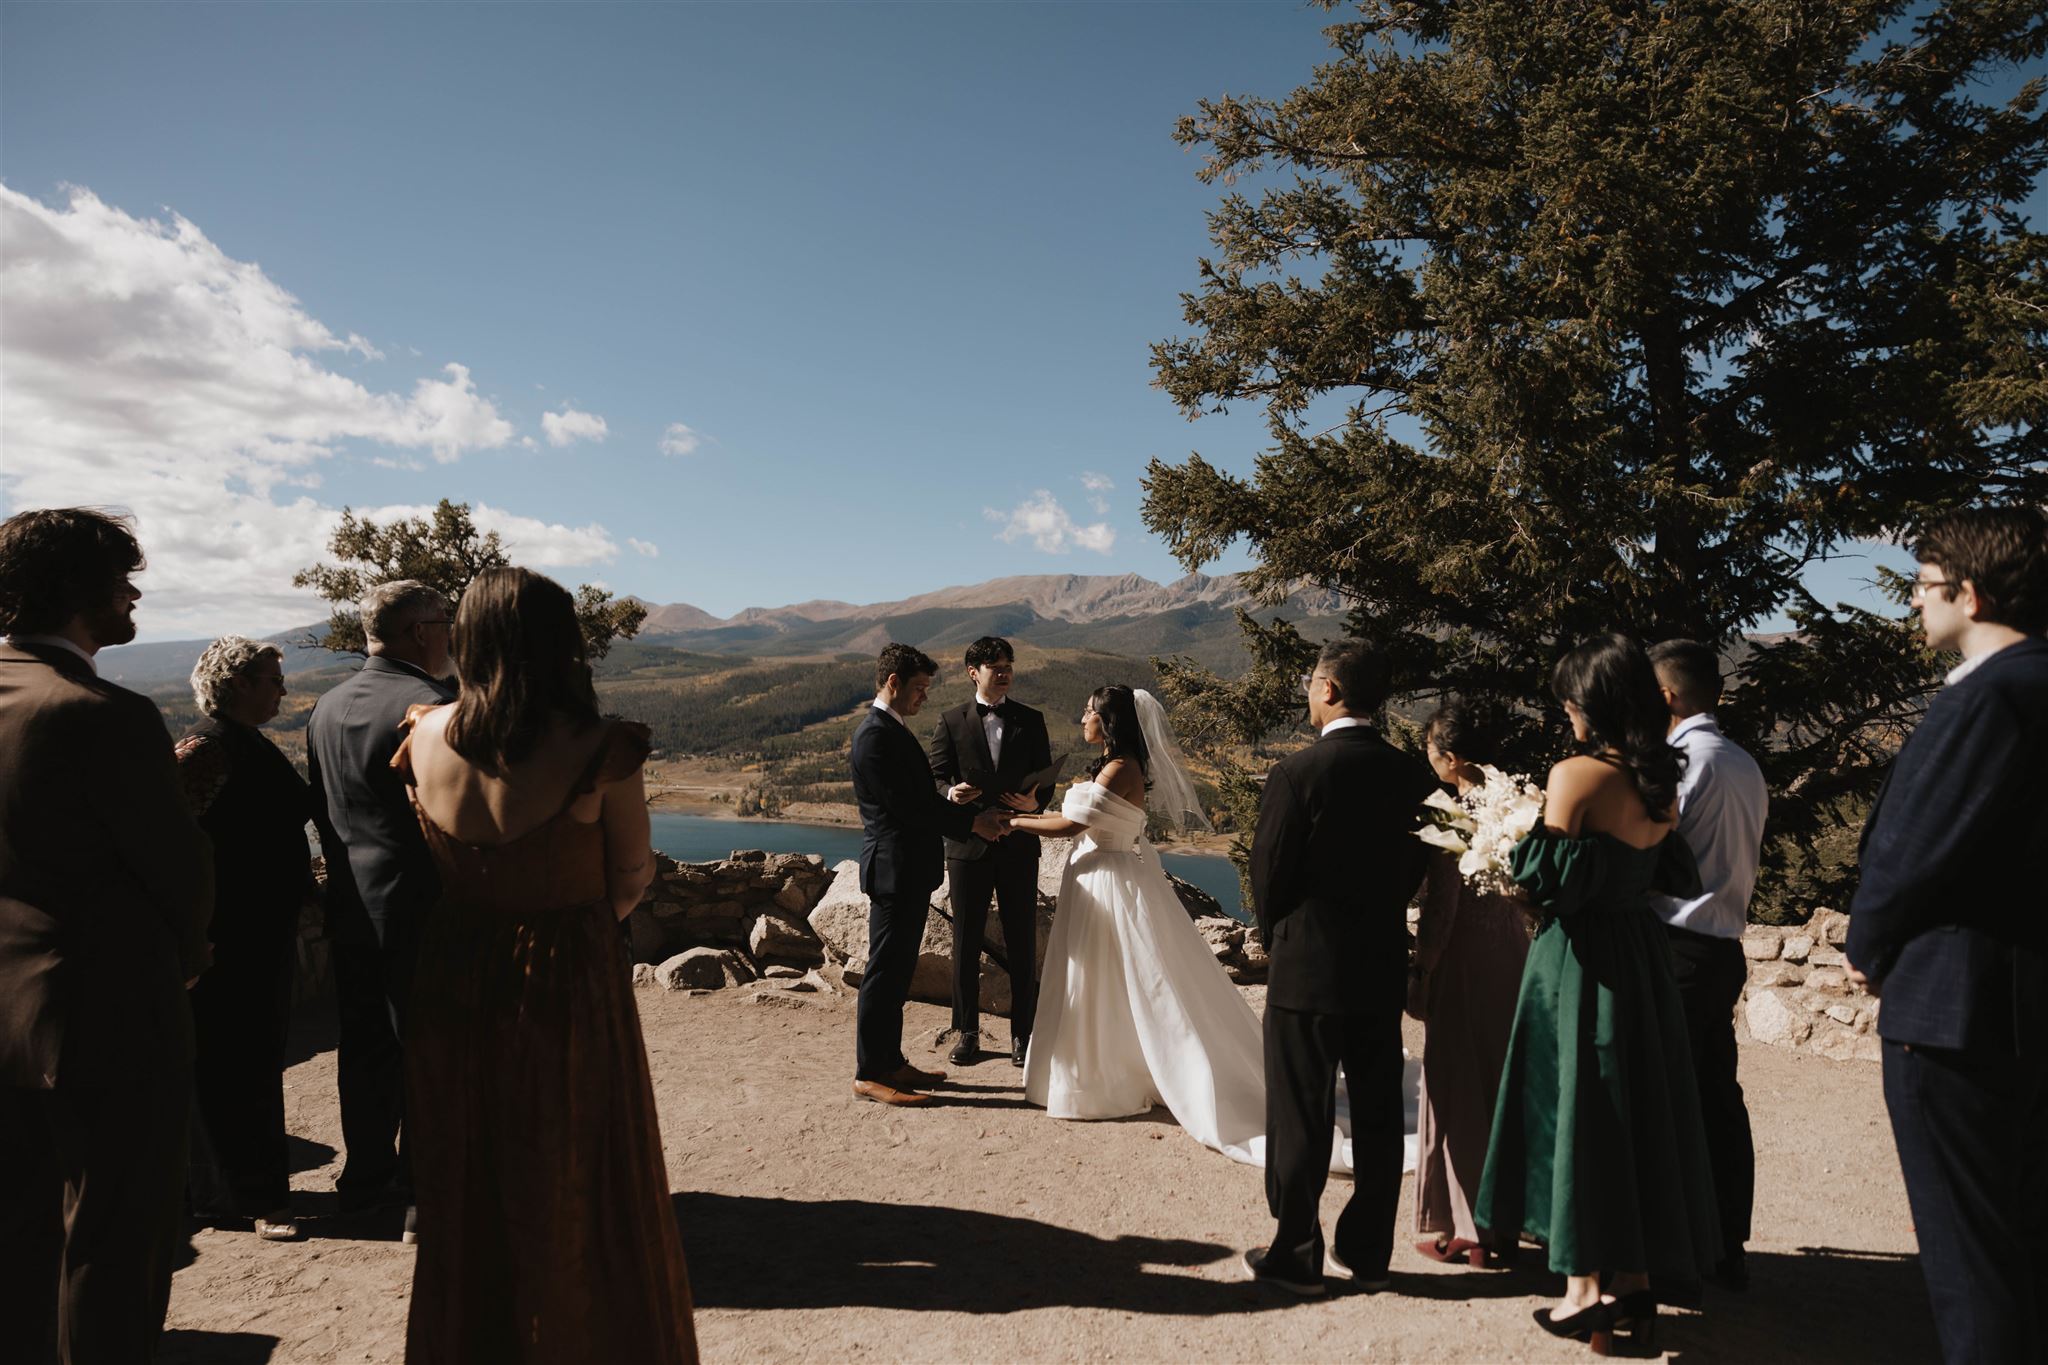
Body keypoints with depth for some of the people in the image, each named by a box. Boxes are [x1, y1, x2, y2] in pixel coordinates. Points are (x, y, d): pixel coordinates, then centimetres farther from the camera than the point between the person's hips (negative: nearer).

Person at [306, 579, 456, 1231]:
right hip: (422, 909, -7)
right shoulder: (436, 706, -18)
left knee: (364, 1044, 17)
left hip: (351, 908, 7)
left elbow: (322, 812, 12)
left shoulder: (327, 707, 5)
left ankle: (366, 1176, 30)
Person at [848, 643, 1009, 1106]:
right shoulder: (875, 734, -17)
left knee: (897, 970, 16)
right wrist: (972, 821, -16)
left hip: (911, 871, 10)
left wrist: (959, 809, 4)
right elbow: (906, 804, -21)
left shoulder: (894, 731, 16)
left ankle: (890, 1062, 26)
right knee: (885, 971, -3)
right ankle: (869, 1074, 6)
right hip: (895, 871, -10)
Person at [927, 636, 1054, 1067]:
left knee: (1022, 943, 6)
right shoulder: (952, 721, 3)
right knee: (966, 943, 8)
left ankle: (1022, 1032, 19)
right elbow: (936, 777, 1)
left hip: (1019, 845, 1)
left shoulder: (1031, 720, 6)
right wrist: (951, 793, -23)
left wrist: (1035, 802, -17)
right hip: (968, 845, 0)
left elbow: (1046, 778, 5)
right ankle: (967, 1032, 21)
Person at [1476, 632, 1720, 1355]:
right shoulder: (1661, 780, 5)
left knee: (1575, 1111, 3)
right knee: (1638, 1110, 13)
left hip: (1581, 961, -7)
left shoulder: (1575, 775, -16)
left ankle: (1583, 1293, 11)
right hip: (1643, 953, 7)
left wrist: (1523, 834, -1)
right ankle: (1635, 1284, 22)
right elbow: (1674, 875, 11)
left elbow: (1550, 881, -18)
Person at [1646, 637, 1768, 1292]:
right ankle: (1728, 1248, 19)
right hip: (1724, 947, 8)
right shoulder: (1746, 765, 14)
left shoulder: (1684, 756, -13)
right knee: (1718, 1097, 12)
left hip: (1677, 947, -8)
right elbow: (1735, 861, 17)